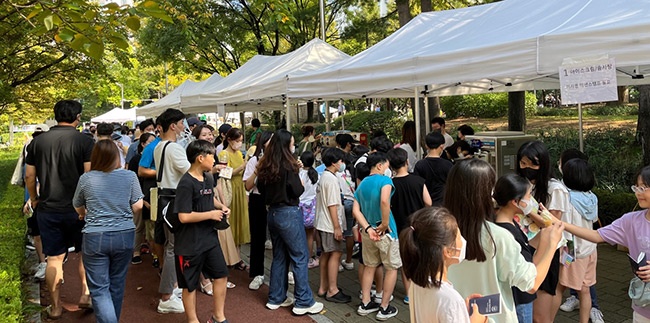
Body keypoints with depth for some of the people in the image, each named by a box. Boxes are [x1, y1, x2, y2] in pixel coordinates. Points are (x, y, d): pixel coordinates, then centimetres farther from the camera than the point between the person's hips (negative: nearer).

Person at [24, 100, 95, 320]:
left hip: (48, 209, 3)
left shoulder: (38, 141, 3)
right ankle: (86, 293, 14)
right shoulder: (85, 141, -10)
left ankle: (55, 306, 19)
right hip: (77, 208, -3)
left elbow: (29, 176, 7)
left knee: (54, 258, 10)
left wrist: (34, 199, 22)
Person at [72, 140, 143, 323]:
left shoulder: (86, 179, -4)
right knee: (117, 283, 19)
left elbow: (78, 207, 12)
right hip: (124, 235, 2)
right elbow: (138, 206, -3)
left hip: (95, 237, -2)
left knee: (99, 288, 5)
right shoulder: (130, 176, -5)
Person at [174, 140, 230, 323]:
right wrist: (211, 214, -18)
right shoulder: (186, 184, -21)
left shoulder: (209, 178, 5)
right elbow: (184, 217, -25)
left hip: (210, 237, 8)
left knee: (221, 275, 14)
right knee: (190, 284, 9)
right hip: (190, 243, -8)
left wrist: (221, 207, 5)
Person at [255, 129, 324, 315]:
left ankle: (276, 298, 23)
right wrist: (298, 177, 2)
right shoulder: (287, 165, -16)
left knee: (279, 256, 16)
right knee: (300, 257, 0)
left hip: (272, 213, 8)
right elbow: (297, 191, -16)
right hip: (288, 213, -8)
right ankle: (304, 302, 5)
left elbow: (261, 188, 16)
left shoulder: (265, 166, 6)